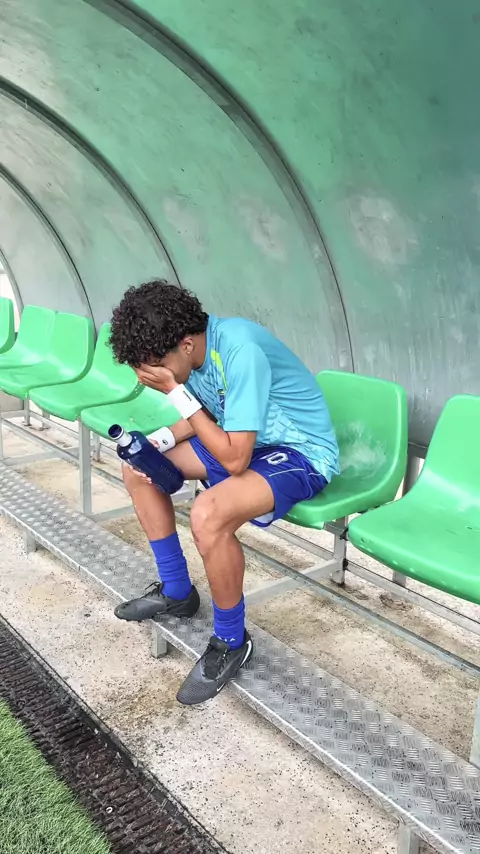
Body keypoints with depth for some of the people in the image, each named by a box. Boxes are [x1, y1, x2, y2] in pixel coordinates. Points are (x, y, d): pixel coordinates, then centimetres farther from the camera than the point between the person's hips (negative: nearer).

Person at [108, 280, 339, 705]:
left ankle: (231, 642, -8)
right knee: (138, 468, 7)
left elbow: (234, 460, -32)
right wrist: (155, 443, -7)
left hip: (302, 453, -9)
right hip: (244, 439, 9)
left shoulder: (240, 351, -32)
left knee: (209, 515, -35)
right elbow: (205, 416, 11)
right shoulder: (194, 347, -6)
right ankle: (176, 591, 22)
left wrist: (175, 392, -28)